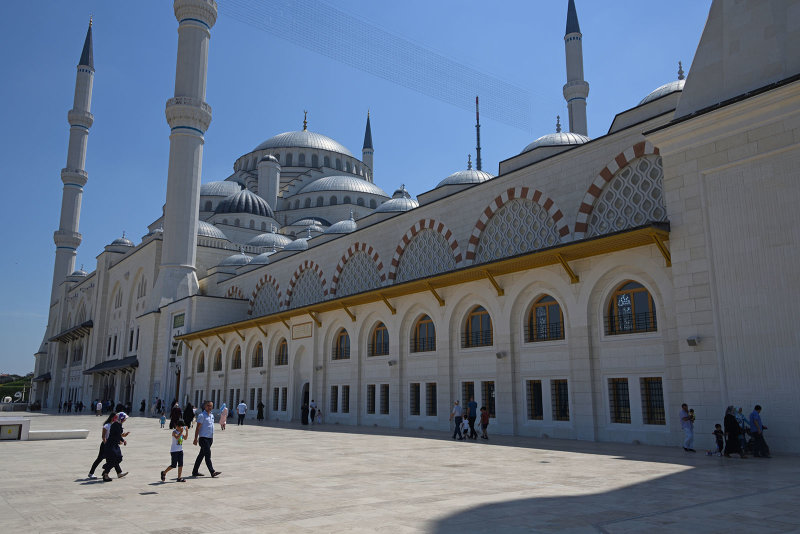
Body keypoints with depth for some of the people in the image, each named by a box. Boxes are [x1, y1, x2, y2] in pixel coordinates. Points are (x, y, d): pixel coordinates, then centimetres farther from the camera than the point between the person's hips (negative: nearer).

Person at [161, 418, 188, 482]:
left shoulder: (181, 432, 8)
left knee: (180, 464, 2)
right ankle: (164, 472, 20)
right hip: (174, 451, -7)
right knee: (173, 465, -3)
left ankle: (179, 478, 7)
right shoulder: (174, 432, -14)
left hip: (180, 450, 7)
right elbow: (177, 437, -31)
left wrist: (187, 431, -6)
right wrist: (181, 432, -36)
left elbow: (185, 438, 2)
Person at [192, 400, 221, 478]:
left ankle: (195, 471, 21)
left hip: (210, 438, 8)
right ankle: (212, 472, -15)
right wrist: (196, 438, -13)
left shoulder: (212, 415, 15)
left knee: (201, 455, 13)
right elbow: (198, 427, -10)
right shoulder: (202, 415, -9)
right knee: (208, 455, -11)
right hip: (203, 438, -8)